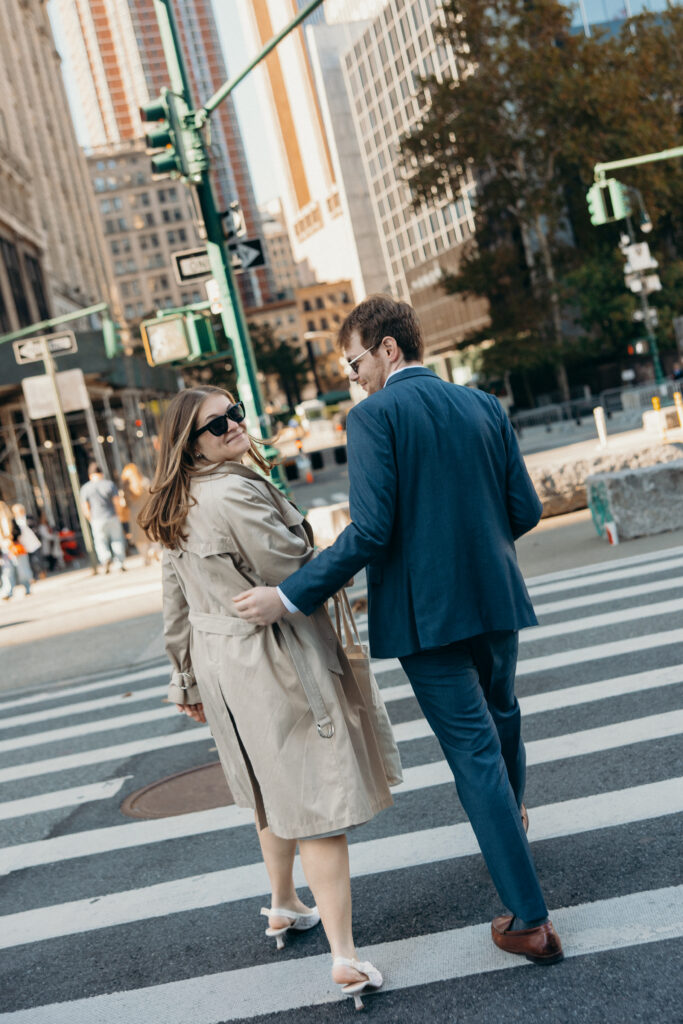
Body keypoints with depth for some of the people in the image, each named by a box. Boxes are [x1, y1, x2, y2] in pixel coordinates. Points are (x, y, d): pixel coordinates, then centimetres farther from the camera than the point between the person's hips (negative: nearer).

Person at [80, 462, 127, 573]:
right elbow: (117, 503, -5)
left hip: (97, 520, 0)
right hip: (112, 517, 0)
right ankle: (120, 563, 12)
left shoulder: (85, 488, -1)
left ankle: (106, 558, -13)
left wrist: (91, 520, 12)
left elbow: (86, 510, -2)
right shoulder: (110, 484, -2)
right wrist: (119, 516, 10)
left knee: (101, 542, 12)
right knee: (117, 540, 12)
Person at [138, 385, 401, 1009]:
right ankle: (345, 958, -2)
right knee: (317, 800, -4)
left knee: (274, 792, 25)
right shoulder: (237, 492, -20)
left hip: (219, 664, 9)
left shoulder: (175, 511, 8)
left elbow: (176, 607, 14)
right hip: (276, 663, -9)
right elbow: (294, 573, -17)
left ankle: (284, 908, 43)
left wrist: (189, 678, 23)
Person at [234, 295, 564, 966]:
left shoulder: (374, 415, -12)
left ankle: (529, 921, 6)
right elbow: (525, 512, 5)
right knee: (501, 717, 28)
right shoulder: (484, 407, 6)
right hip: (494, 598, 6)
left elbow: (370, 531, -21)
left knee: (475, 751, 0)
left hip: (426, 610, -6)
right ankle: (511, 818, 55)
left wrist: (288, 597, -16)